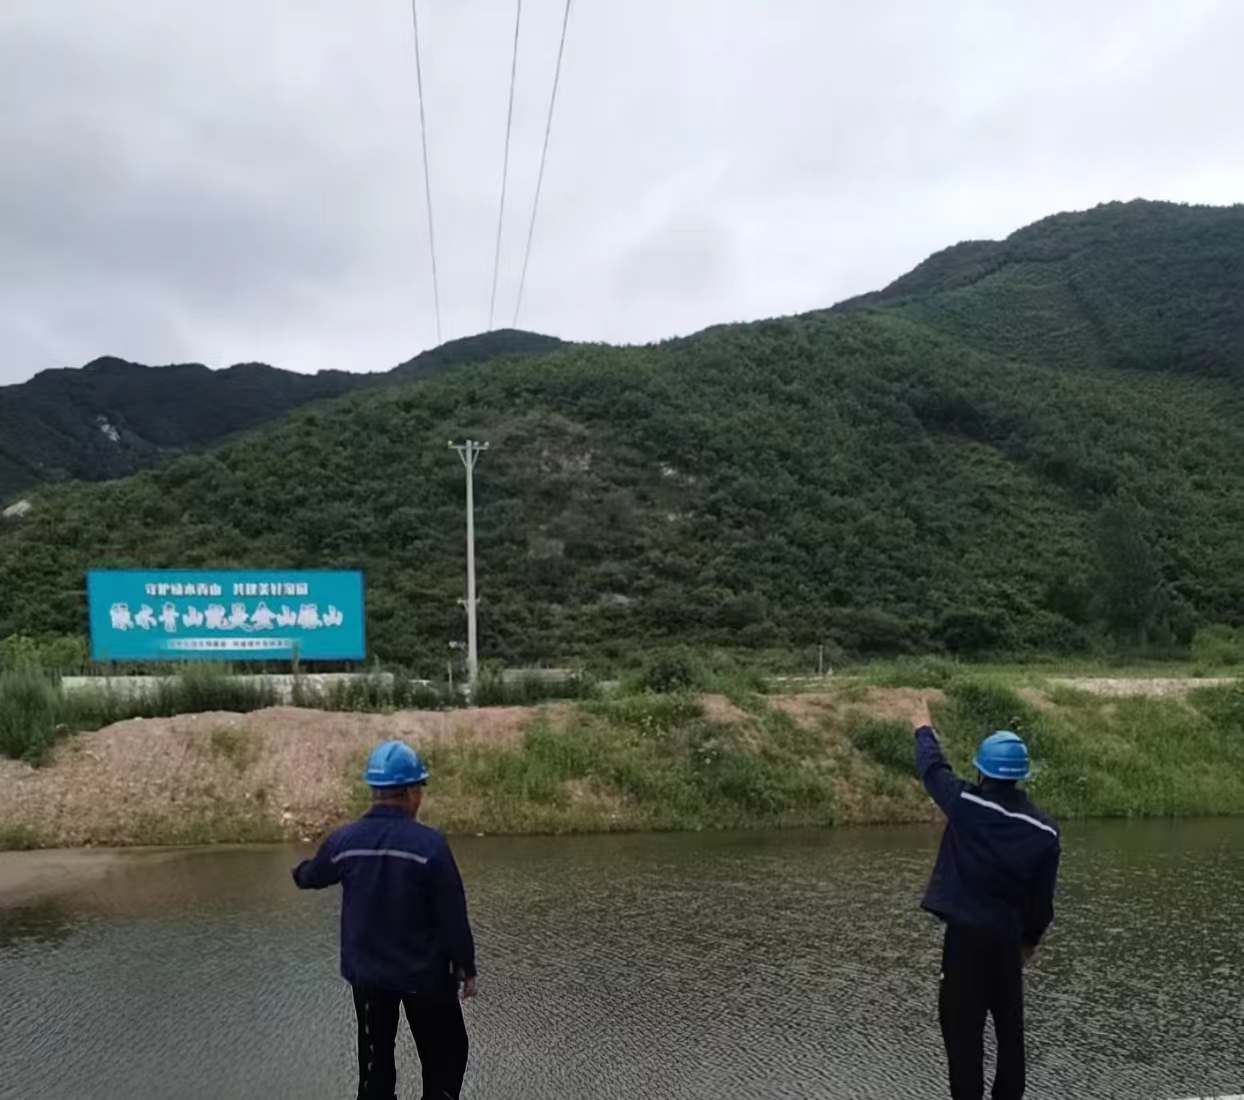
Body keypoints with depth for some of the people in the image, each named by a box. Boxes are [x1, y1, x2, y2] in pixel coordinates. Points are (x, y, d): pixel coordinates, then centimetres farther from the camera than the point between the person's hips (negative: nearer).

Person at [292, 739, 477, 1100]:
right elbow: (453, 915, -16)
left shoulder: (344, 840, -8)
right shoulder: (429, 843, -21)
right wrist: (465, 966, -2)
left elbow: (309, 877, 13)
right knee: (447, 1055, 15)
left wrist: (300, 870, 38)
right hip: (424, 974, -4)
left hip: (368, 973, 4)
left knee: (375, 1064, 18)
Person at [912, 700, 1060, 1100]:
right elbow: (1043, 896, 4)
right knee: (1009, 1023, 18)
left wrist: (924, 730, 26)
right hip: (1007, 935, 4)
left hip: (965, 932, -4)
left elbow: (933, 769, 7)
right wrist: (1032, 937, 21)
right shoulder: (1044, 830, -4)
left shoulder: (966, 803, -13)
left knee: (963, 1025, 1)